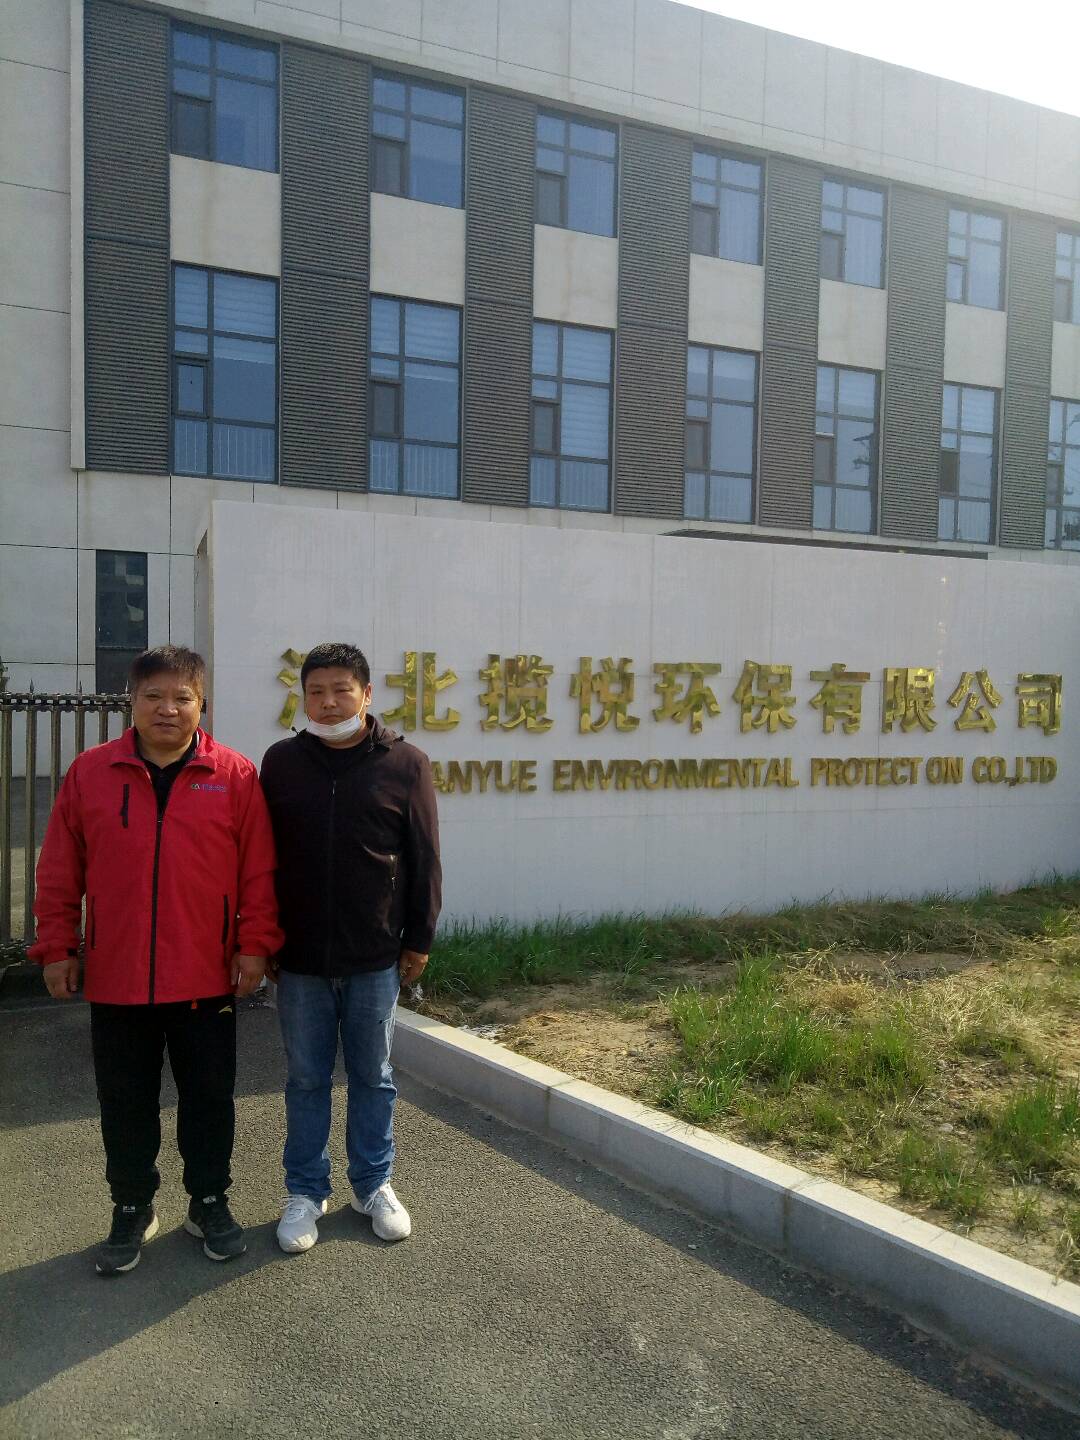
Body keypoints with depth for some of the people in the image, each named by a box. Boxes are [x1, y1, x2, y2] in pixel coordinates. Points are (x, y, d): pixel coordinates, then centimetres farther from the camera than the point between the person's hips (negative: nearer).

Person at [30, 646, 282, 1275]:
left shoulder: (235, 776, -4)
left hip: (207, 979, -1)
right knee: (126, 1103, 15)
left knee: (210, 1097, 12)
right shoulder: (90, 772, 1)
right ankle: (133, 1209, 34)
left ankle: (210, 1203, 32)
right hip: (115, 978, 1)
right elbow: (60, 871, 4)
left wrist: (254, 945, -6)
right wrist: (58, 947, 2)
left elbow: (259, 871, -3)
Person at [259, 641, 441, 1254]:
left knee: (374, 1077, 14)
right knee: (307, 1079, 13)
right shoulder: (282, 761, 1)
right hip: (300, 957, 1)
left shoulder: (405, 763, -5)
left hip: (376, 957, -1)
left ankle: (375, 1184, 32)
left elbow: (424, 860, -1)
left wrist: (419, 939, -1)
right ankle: (306, 1192, 30)